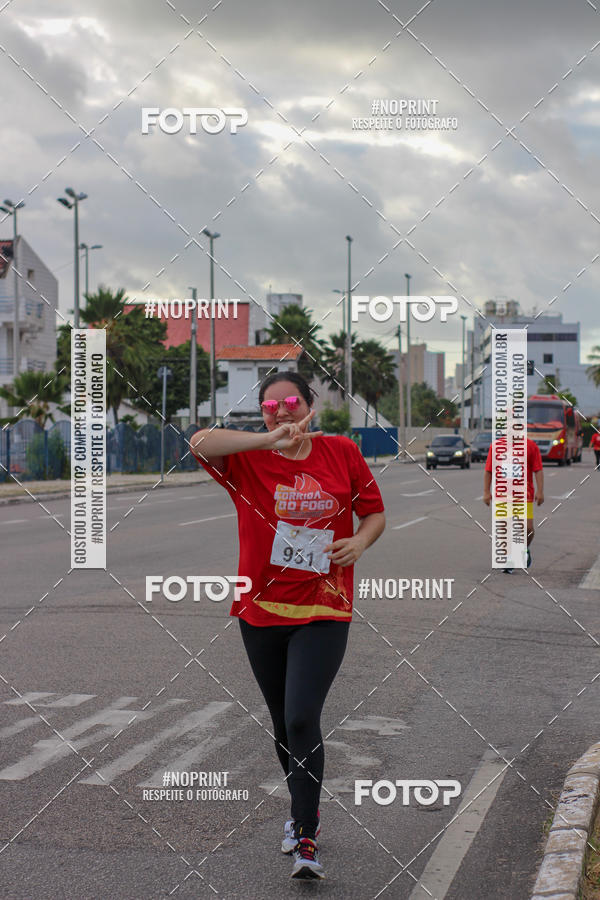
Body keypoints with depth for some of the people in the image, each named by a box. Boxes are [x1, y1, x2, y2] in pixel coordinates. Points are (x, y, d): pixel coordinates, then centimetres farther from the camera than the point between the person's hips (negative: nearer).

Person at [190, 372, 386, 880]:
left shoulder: (342, 453, 1)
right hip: (261, 613, 2)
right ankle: (305, 808, 41)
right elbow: (200, 443, -23)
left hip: (323, 613, -2)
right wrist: (270, 439, -27)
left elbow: (375, 511, 11)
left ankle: (306, 842, -7)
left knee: (302, 720, -15)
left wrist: (360, 541, -11)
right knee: (283, 722, 16)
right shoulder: (249, 459, -4)